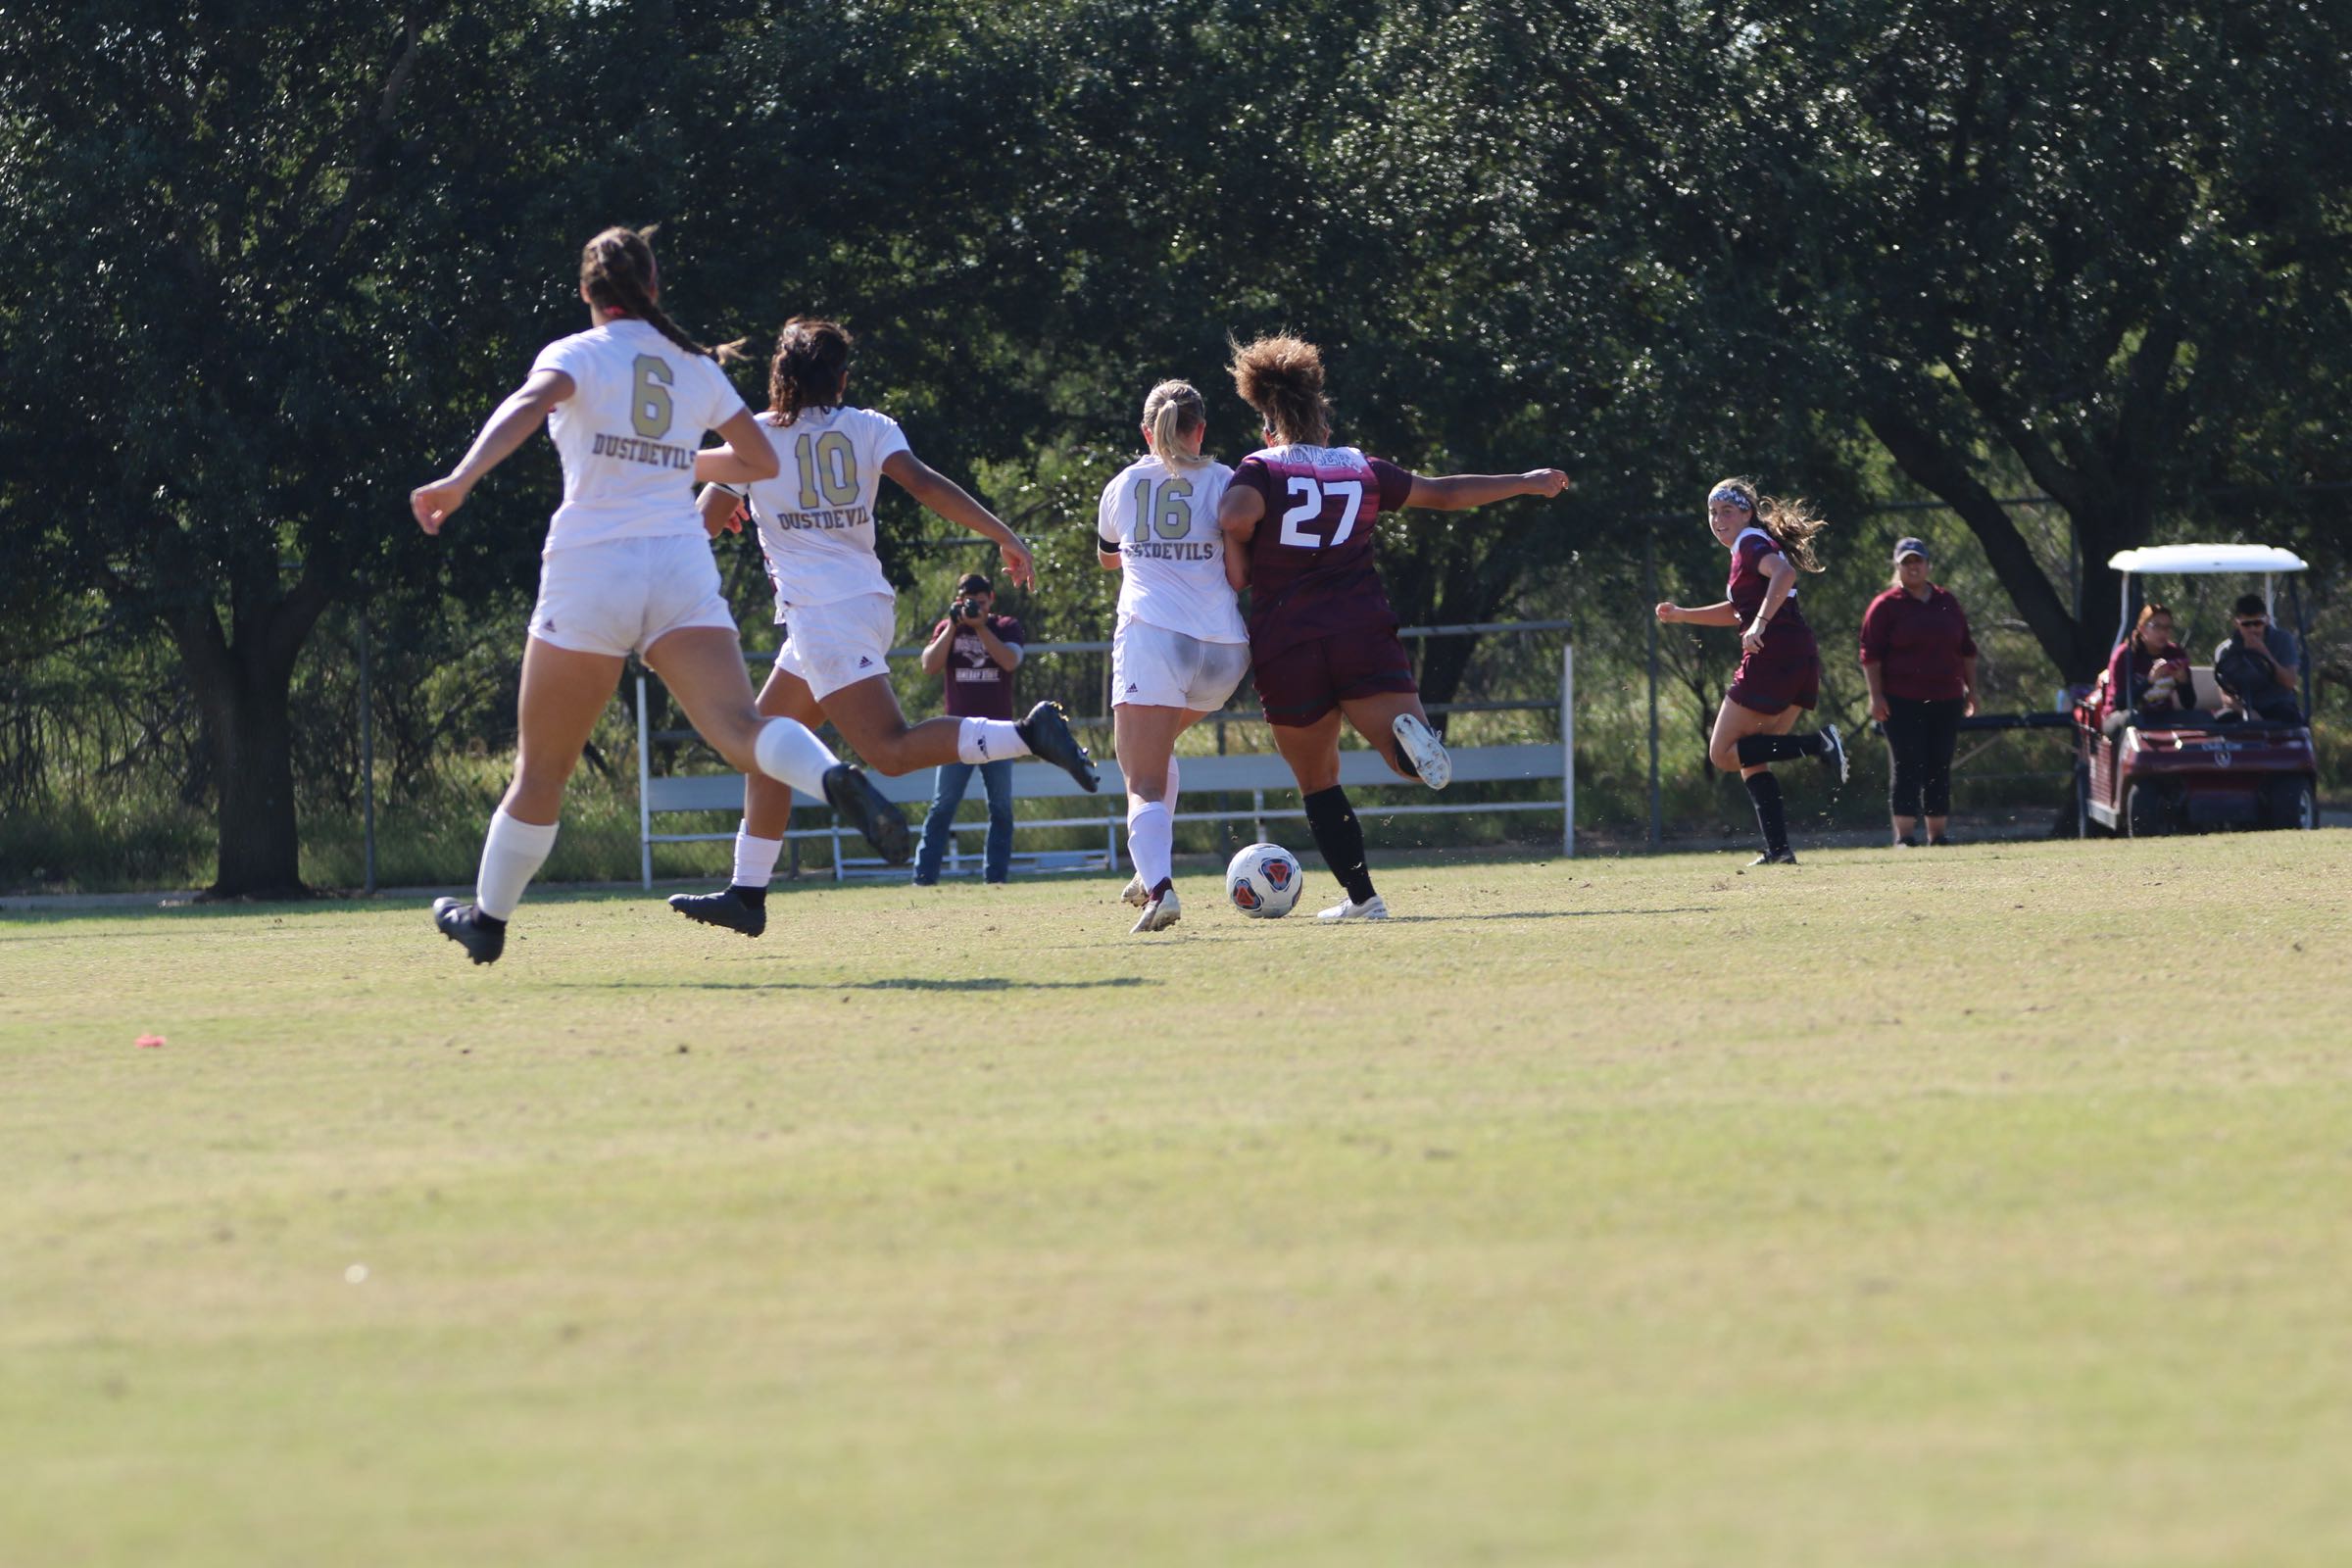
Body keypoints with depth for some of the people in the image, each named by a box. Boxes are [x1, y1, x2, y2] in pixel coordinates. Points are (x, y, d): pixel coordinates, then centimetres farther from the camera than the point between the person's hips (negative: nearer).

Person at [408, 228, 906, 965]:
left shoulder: (578, 355, 3)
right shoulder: (695, 366, 16)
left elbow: (528, 405, -19)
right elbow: (759, 460, 26)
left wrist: (461, 480, -31)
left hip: (591, 569, -3)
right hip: (682, 569, 3)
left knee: (542, 768, 10)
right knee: (738, 727, -16)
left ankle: (488, 919, 24)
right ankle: (836, 780, -47)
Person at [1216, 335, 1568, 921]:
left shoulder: (1260, 470, 1)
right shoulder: (1362, 470, 11)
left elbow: (1237, 515, -22)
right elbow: (1443, 494, 22)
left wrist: (1237, 566, -3)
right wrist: (1525, 483, 35)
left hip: (1285, 648, -1)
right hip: (1363, 637, 1)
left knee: (1318, 784, 14)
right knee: (1411, 757, -4)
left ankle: (1360, 896, 9)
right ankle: (1409, 731, -39)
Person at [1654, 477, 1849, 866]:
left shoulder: (1750, 543, -4)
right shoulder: (1752, 546, 24)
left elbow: (1784, 573, -26)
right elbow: (1738, 612, 37)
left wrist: (1761, 624, -33)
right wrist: (1682, 615, 33)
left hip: (1771, 658, -10)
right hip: (1801, 661, 10)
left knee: (1723, 753, -6)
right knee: (1751, 759, 14)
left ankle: (1816, 744, -20)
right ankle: (1778, 848, 5)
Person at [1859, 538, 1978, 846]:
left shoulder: (1947, 602, 14)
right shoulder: (1886, 606, -1)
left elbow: (1966, 649, 20)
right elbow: (1870, 653, -5)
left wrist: (1971, 688, 16)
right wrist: (1876, 695, -12)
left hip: (1946, 701, 5)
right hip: (1903, 702, -4)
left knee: (1940, 770, 5)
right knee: (1906, 768, -9)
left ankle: (1937, 833, 9)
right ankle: (1904, 834, -9)